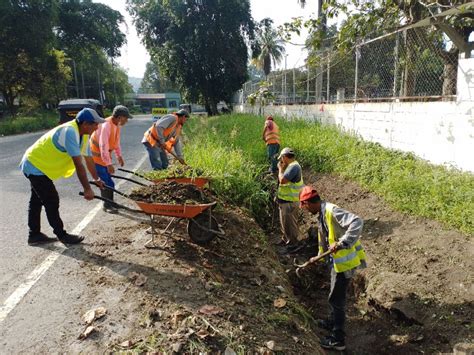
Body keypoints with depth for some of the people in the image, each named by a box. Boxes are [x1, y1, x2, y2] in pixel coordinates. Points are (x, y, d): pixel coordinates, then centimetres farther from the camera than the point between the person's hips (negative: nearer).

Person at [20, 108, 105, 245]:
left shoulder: (83, 134, 0)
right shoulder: (70, 132, -31)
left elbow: (88, 158, 10)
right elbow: (79, 164, -32)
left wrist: (97, 179, 15)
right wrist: (87, 189, -30)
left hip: (35, 165, 10)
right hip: (36, 166, -10)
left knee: (37, 201, 17)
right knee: (52, 201, -4)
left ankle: (34, 234, 28)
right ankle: (62, 235, 8)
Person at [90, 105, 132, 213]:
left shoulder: (117, 125, -2)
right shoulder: (106, 125, -30)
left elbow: (116, 141, 13)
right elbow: (103, 146, -32)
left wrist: (119, 155, 14)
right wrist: (109, 164, -31)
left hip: (104, 155, 9)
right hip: (96, 155, -9)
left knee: (105, 180, 15)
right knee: (108, 182, -7)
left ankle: (108, 203, 26)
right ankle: (107, 205, 7)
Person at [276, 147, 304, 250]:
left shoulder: (293, 166, -22)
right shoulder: (291, 166, 11)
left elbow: (282, 180, -29)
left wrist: (280, 168, -16)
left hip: (289, 202, -10)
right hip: (284, 200, 10)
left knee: (291, 223, 4)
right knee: (284, 222, 22)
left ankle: (292, 243, 18)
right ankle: (285, 239, 38)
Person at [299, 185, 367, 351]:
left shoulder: (332, 211, -24)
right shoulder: (322, 214, 8)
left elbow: (357, 222, -36)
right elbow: (324, 239, 20)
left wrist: (342, 243, -39)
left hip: (345, 261, -9)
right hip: (337, 260, 9)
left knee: (336, 299, 4)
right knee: (336, 295, 25)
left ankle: (338, 339, 19)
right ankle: (333, 322, 46)